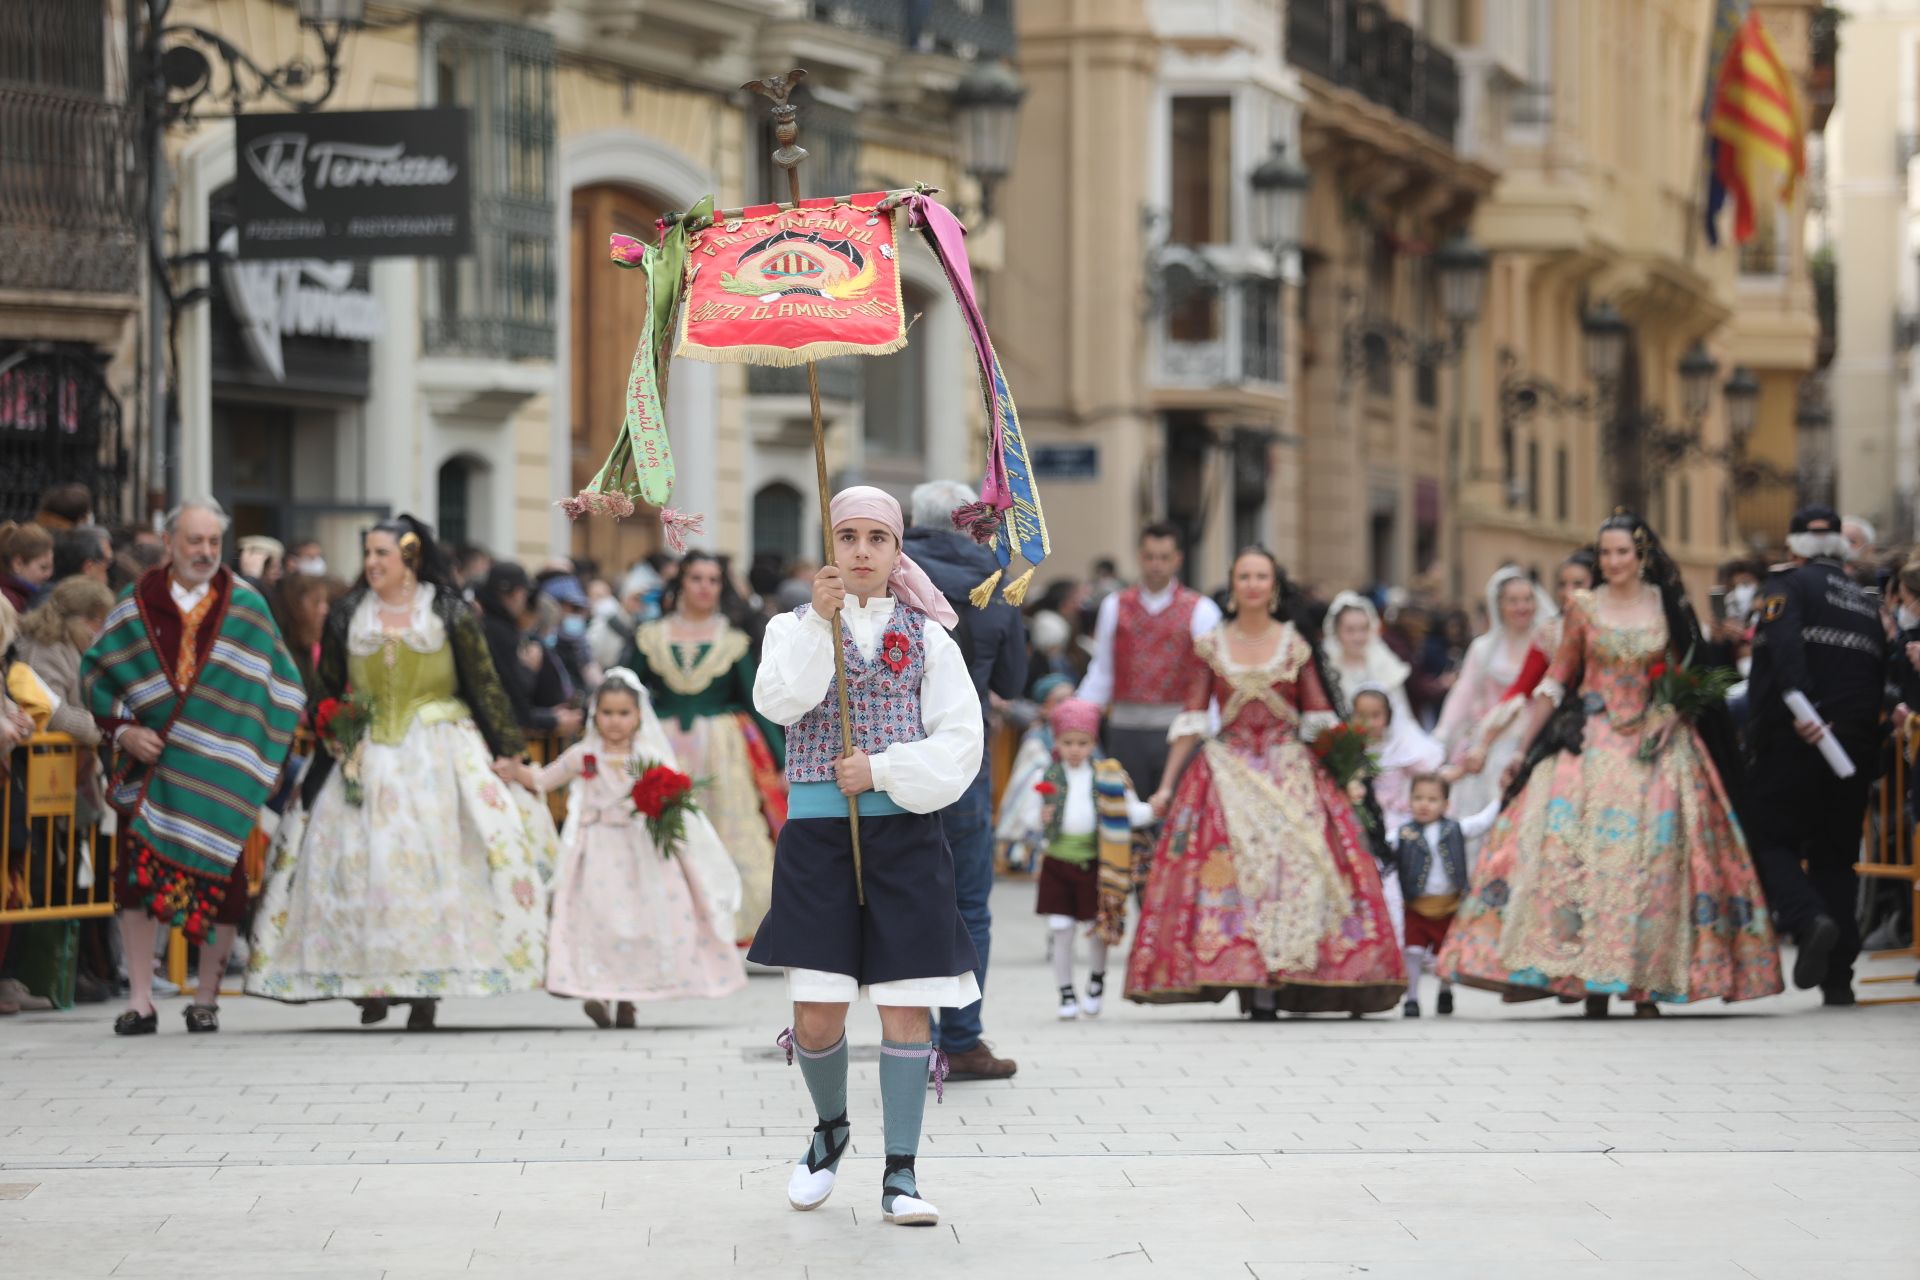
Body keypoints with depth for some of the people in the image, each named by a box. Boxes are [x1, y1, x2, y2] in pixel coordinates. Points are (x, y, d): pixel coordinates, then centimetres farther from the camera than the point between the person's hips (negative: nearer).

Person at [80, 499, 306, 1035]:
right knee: (140, 872, -6)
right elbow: (95, 671, 10)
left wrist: (266, 758, 1)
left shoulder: (246, 608, 5)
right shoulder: (136, 606, 6)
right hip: (152, 762, 0)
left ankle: (207, 999, 11)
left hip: (222, 770, 0)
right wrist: (122, 728, -3)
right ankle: (139, 1000, -1)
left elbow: (280, 687, 9)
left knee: (218, 881, -1)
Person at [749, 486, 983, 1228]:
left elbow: (961, 741, -1)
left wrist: (883, 770, -13)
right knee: (817, 1012, -2)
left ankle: (900, 1174, 3)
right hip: (817, 833, 0)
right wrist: (818, 619, -20)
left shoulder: (926, 636, 7)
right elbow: (777, 701, -12)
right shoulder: (794, 628, 8)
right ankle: (830, 1127, 27)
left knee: (906, 1006, -4)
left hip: (905, 830, 0)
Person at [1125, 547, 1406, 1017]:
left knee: (1294, 862, -13)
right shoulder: (1210, 647, 8)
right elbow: (1191, 720, 7)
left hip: (1290, 773, 0)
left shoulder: (1296, 646, 8)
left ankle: (1271, 984, -13)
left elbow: (1319, 719, 7)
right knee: (1233, 860, -14)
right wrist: (1166, 785, 3)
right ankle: (1249, 977, -12)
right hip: (1228, 774, 0)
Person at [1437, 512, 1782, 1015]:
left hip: (1657, 744, 0)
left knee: (1654, 856, -5)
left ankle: (1647, 980, -1)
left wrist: (1670, 719, -9)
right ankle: (1592, 978, -9)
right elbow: (1556, 681, 5)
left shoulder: (1668, 607, 5)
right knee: (1583, 853, -11)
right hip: (1594, 743, 0)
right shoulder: (1584, 608, 4)